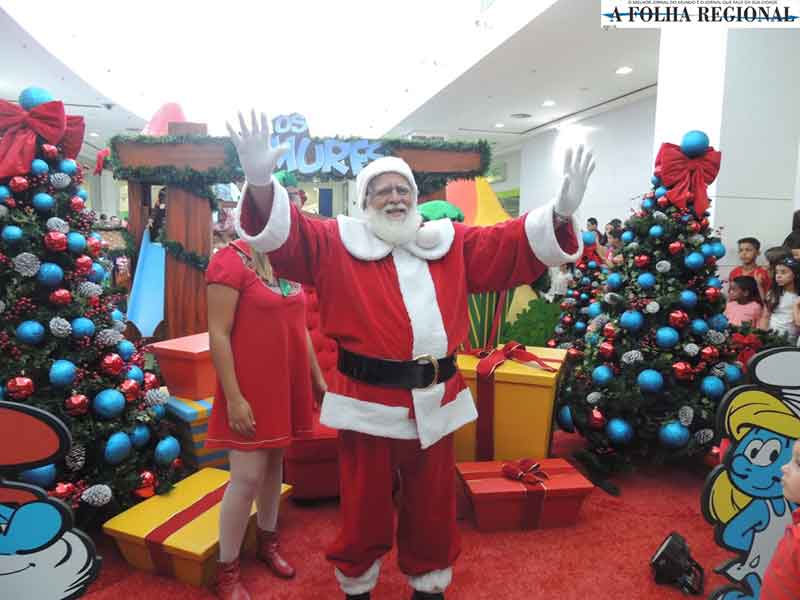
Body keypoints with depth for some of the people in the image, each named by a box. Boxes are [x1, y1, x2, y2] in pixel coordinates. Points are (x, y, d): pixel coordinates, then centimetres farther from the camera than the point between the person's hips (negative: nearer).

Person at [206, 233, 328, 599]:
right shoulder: (231, 261, -13)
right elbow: (218, 334, -16)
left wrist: (318, 378, 15)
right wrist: (233, 398, -18)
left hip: (288, 385, 6)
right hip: (250, 390, -6)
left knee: (274, 463, 18)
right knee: (247, 477, -2)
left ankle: (267, 541, 38)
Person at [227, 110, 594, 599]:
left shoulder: (451, 243, 8)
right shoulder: (338, 243, 0)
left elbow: (513, 246, 5)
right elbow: (284, 233, -11)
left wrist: (561, 213, -10)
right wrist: (261, 182, -30)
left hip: (435, 401, 3)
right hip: (368, 400, -2)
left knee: (433, 504, 20)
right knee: (364, 506, 15)